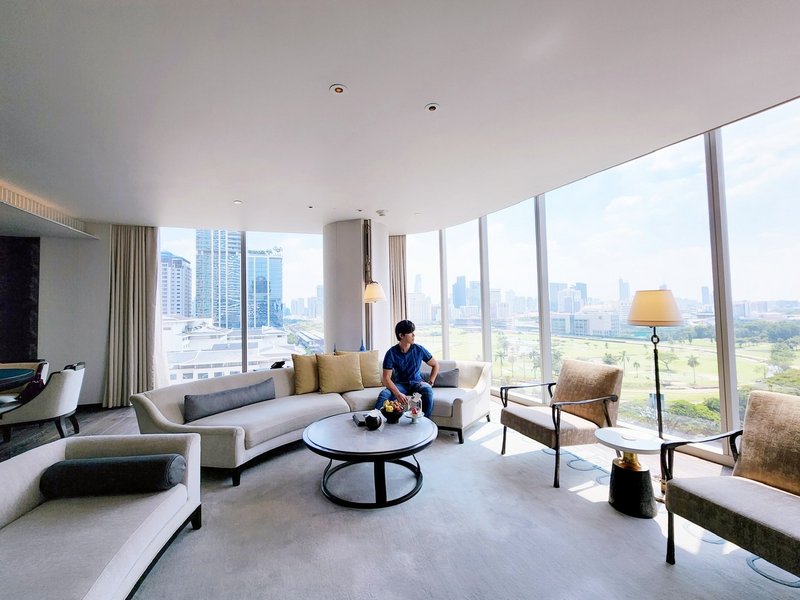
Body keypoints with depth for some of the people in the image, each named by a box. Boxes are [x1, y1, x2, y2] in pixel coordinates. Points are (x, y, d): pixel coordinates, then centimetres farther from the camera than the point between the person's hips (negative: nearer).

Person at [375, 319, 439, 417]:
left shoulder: (419, 349, -8)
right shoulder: (391, 353, -12)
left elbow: (435, 365, 6)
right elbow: (386, 378, -15)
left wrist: (430, 383, -4)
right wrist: (398, 394, -29)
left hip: (416, 382, 1)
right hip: (399, 384, -1)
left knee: (428, 390, -33)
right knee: (383, 395, -31)